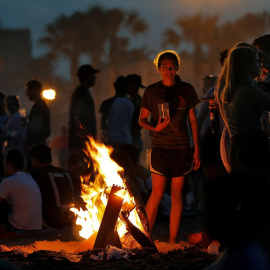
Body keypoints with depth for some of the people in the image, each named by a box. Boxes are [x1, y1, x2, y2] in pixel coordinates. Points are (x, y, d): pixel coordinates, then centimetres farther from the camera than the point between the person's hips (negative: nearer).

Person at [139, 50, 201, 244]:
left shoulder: (187, 90, 7)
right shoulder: (152, 91, 3)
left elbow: (193, 120, 11)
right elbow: (142, 119, 7)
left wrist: (197, 149, 8)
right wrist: (155, 127, -15)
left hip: (181, 148, 2)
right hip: (160, 147, -2)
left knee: (177, 194, 3)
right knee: (158, 193, -8)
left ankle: (173, 242, 8)